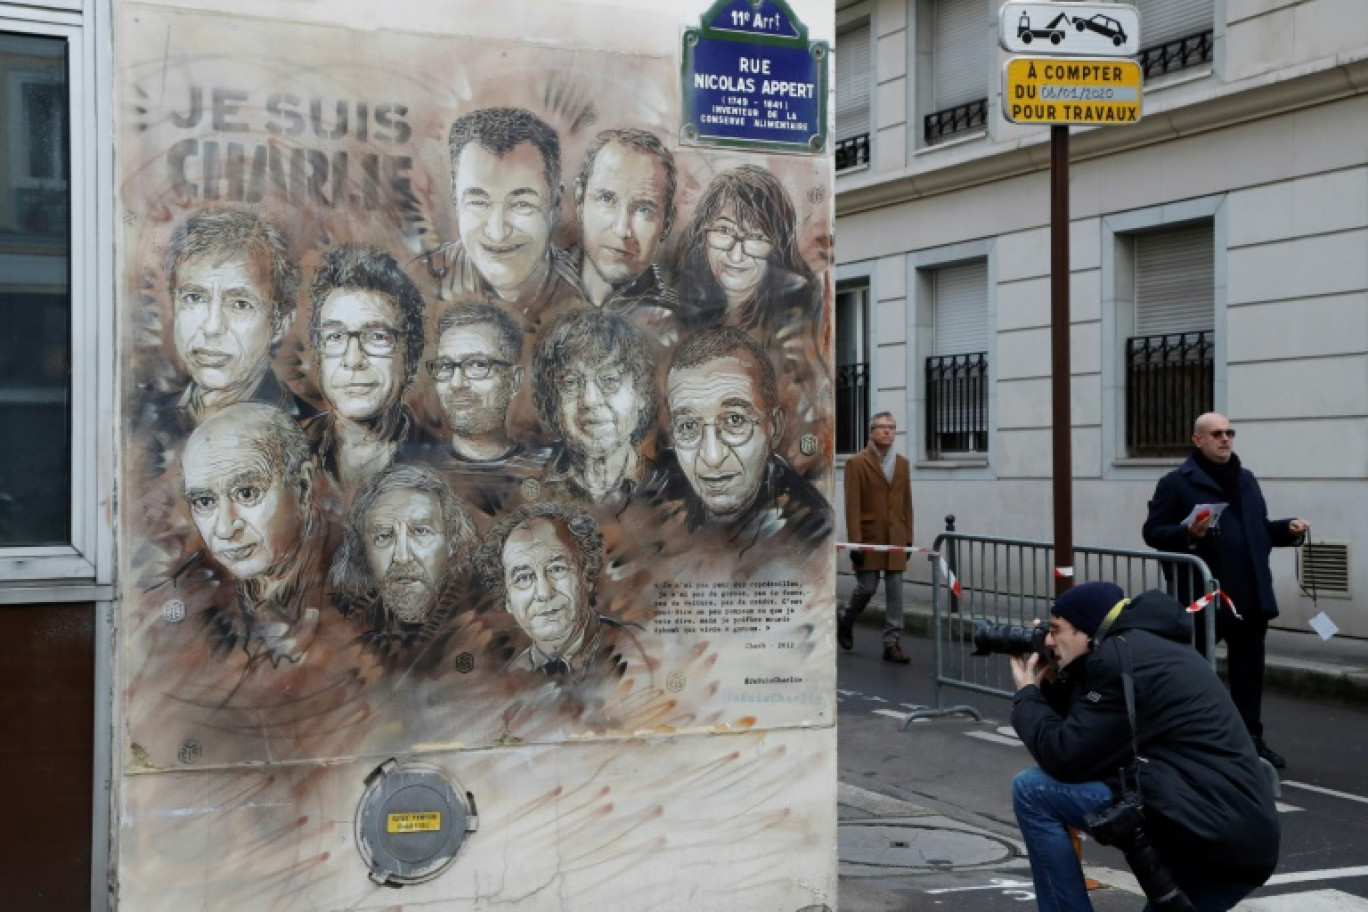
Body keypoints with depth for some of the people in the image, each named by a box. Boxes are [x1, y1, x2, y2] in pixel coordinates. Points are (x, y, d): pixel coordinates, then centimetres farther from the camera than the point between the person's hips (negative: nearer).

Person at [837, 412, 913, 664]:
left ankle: (893, 643, 4)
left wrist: (909, 538, 9)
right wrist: (855, 542, -12)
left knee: (895, 591, 0)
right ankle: (845, 623, 27)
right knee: (867, 588, 0)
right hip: (869, 537, -4)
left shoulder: (902, 463, 11)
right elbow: (852, 506, -7)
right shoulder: (857, 463, -3)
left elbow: (906, 503, 13)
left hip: (895, 539, 4)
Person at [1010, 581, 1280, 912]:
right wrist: (1051, 683, 19)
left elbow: (1065, 757, -10)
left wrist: (1026, 695, 6)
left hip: (1203, 827, -11)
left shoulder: (1118, 656, -9)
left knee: (1032, 790, -5)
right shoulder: (1144, 646, 21)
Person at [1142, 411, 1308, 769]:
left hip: (1249, 596, 6)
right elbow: (1153, 532, -8)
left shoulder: (1247, 480, 15)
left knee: (1249, 671, 11)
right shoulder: (1176, 483, -6)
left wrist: (1288, 529, 3)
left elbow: (1260, 528, 21)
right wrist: (1188, 534, -25)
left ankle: (1251, 738, 21)